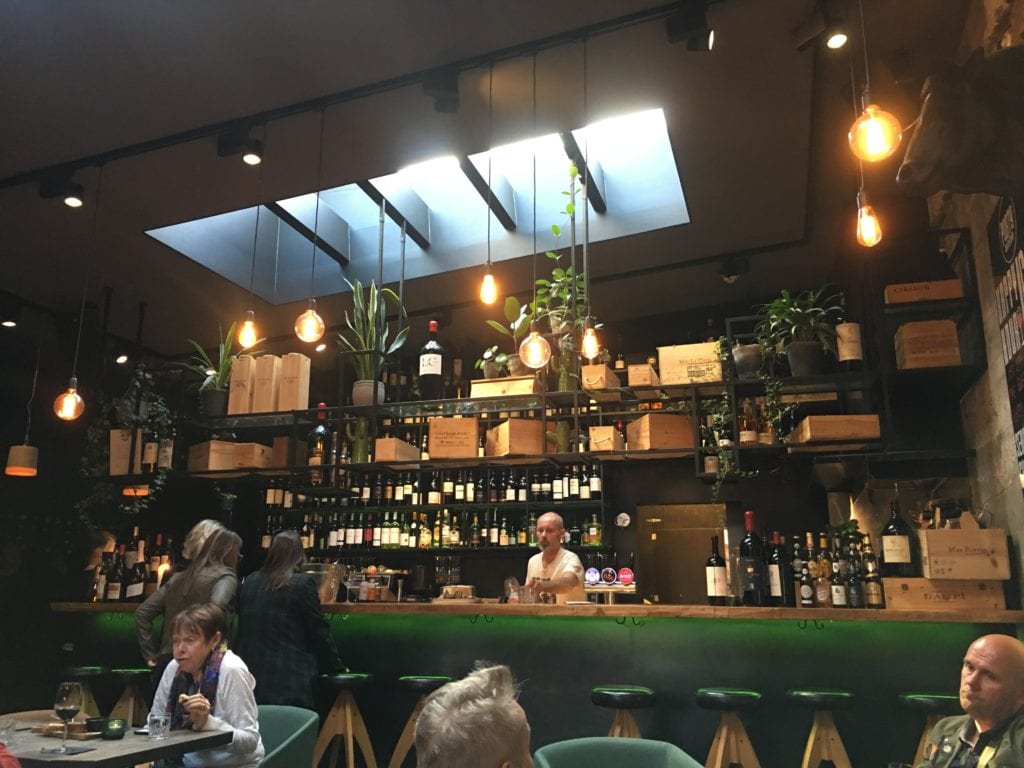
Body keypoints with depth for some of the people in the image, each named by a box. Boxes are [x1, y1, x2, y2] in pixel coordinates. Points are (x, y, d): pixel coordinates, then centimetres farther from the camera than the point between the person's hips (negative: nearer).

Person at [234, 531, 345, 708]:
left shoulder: (249, 581, 7)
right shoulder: (302, 583, -9)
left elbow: (243, 626, 16)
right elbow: (319, 632, -6)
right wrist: (336, 666, 5)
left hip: (250, 673, 5)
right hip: (289, 678, -5)